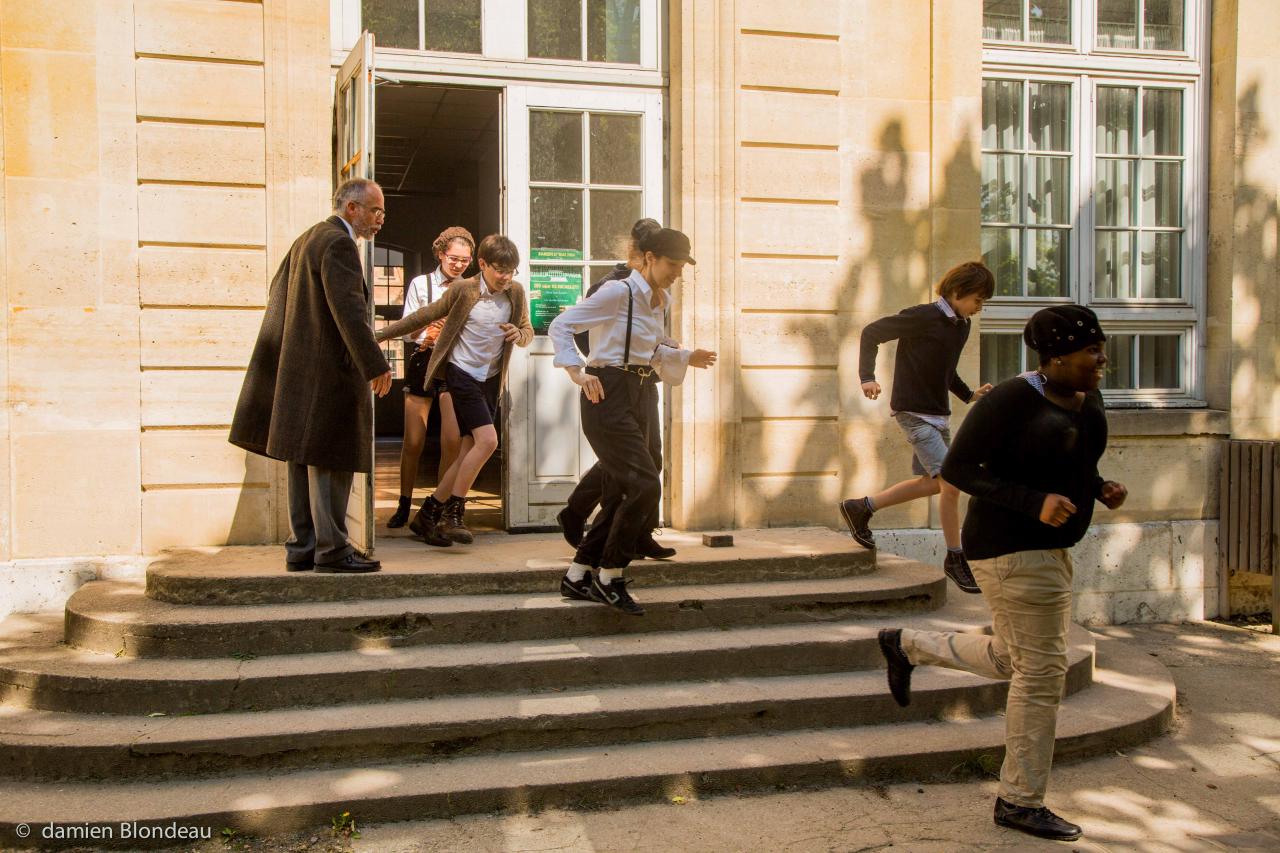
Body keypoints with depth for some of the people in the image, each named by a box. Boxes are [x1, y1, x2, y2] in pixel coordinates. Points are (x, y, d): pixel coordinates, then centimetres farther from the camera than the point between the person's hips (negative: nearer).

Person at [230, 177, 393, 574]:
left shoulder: (307, 239, 18)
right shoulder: (338, 243, -14)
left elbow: (278, 291, 25)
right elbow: (348, 310, -22)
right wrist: (375, 365, -21)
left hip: (297, 369, 10)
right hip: (328, 369, -10)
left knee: (305, 460, 12)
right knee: (330, 462, -4)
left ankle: (301, 547, 17)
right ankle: (331, 549, 0)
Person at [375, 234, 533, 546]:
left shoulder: (516, 292, 0)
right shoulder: (463, 290, -11)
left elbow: (527, 332, 12)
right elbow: (424, 317, -1)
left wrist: (519, 333, -13)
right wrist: (382, 334, 0)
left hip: (491, 379, 5)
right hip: (462, 373, -5)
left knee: (469, 452, 2)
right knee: (487, 440, -20)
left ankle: (427, 515, 13)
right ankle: (452, 514, -10)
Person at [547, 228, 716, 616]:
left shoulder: (662, 300, 12)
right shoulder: (617, 293, -13)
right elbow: (560, 327, -13)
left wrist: (686, 358, 12)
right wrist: (579, 373, -24)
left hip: (642, 396, 9)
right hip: (610, 397, -9)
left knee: (620, 495, 10)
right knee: (645, 485, -15)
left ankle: (577, 577, 21)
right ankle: (610, 577, 0)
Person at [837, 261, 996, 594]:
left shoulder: (962, 326, 10)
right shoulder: (922, 317, -15)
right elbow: (871, 333, -9)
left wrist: (969, 395, 10)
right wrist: (867, 377, -18)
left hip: (938, 414, 9)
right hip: (913, 412, -9)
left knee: (933, 482, 15)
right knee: (951, 481, -14)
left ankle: (861, 508, 27)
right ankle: (956, 559, -1)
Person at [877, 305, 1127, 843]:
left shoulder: (1086, 401, 6)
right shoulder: (1013, 400, -19)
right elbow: (957, 469, -18)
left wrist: (1102, 489, 0)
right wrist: (1035, 503, -27)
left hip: (1045, 548, 9)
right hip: (1011, 549, -9)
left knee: (1012, 660, 20)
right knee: (1041, 672, -4)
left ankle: (906, 646, 36)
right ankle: (1020, 802, 10)